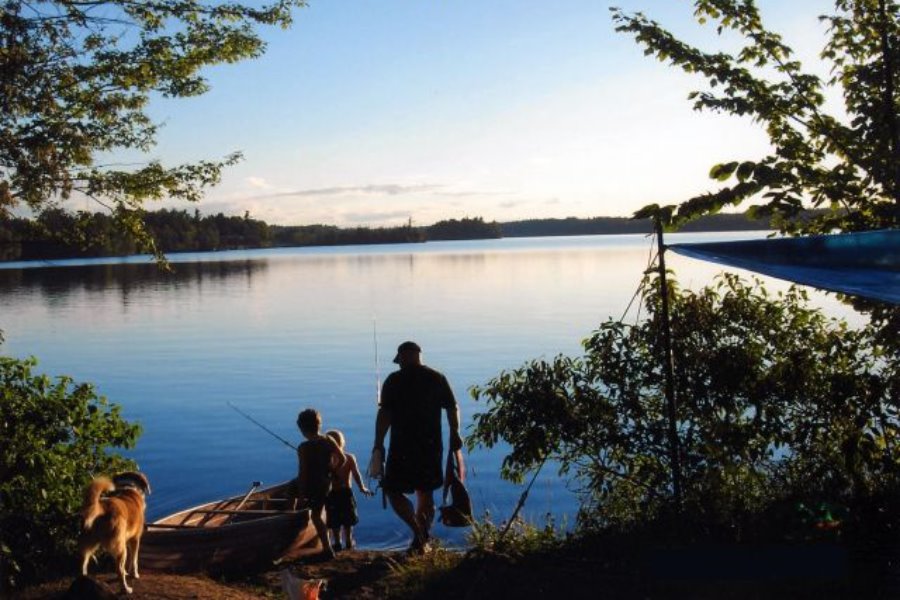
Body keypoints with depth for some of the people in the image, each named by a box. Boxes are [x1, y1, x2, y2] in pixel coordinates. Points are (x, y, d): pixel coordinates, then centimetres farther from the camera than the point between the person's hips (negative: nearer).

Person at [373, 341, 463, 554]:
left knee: (393, 491, 3)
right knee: (426, 493, 15)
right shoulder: (437, 378, 7)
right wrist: (455, 435, 17)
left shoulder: (394, 380, -5)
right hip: (431, 446, 5)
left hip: (403, 446, -5)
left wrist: (379, 443, -6)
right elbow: (453, 408, 8)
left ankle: (419, 532, -14)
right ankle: (423, 540, 17)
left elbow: (384, 414, -10)